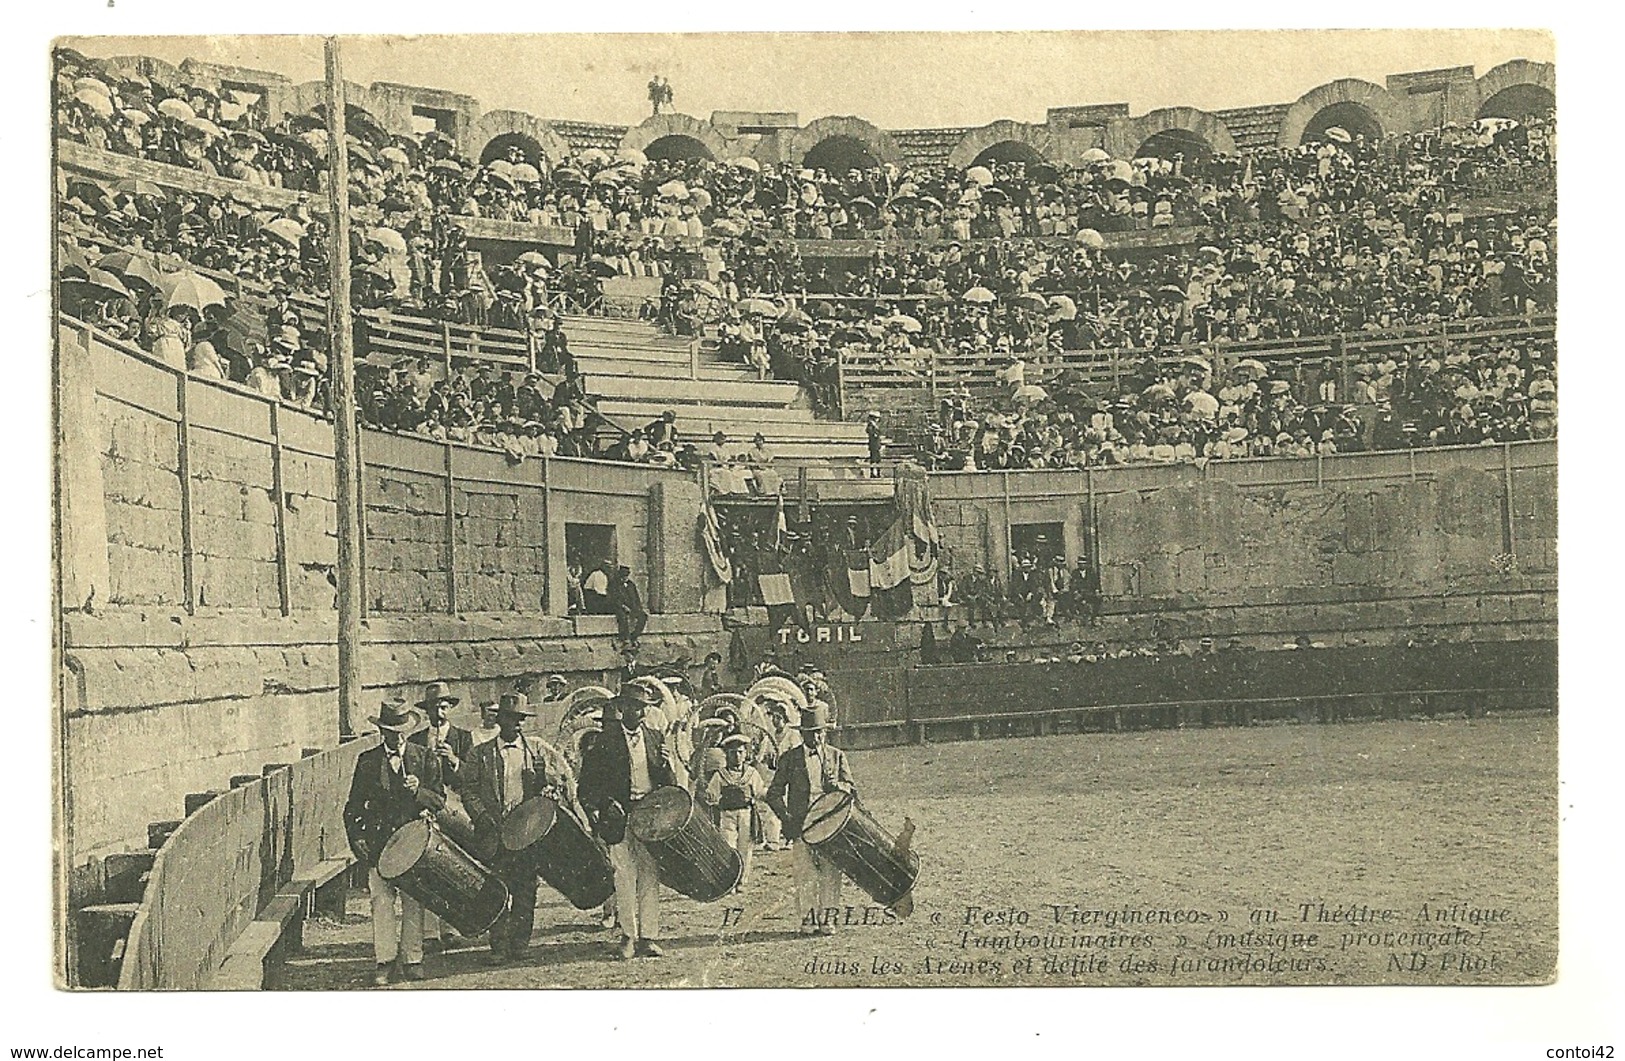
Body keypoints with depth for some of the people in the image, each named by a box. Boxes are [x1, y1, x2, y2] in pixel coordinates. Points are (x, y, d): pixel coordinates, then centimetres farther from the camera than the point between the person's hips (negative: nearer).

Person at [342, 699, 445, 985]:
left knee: (413, 902, 0)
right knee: (381, 901, -3)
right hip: (379, 841, 0)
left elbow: (440, 800, 5)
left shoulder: (424, 757, 6)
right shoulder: (367, 761, 6)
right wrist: (357, 839, -1)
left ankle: (411, 959, 8)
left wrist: (419, 791, -14)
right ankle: (384, 961, 5)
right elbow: (353, 807, 10)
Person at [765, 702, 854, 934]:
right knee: (805, 872, -4)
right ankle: (808, 916, 7)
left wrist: (840, 786, -12)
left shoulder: (836, 756, 12)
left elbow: (852, 788, 11)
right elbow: (774, 793, 7)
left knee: (830, 870, -3)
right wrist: (786, 818, -7)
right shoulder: (789, 758, 7)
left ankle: (825, 917, 6)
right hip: (801, 825, -1)